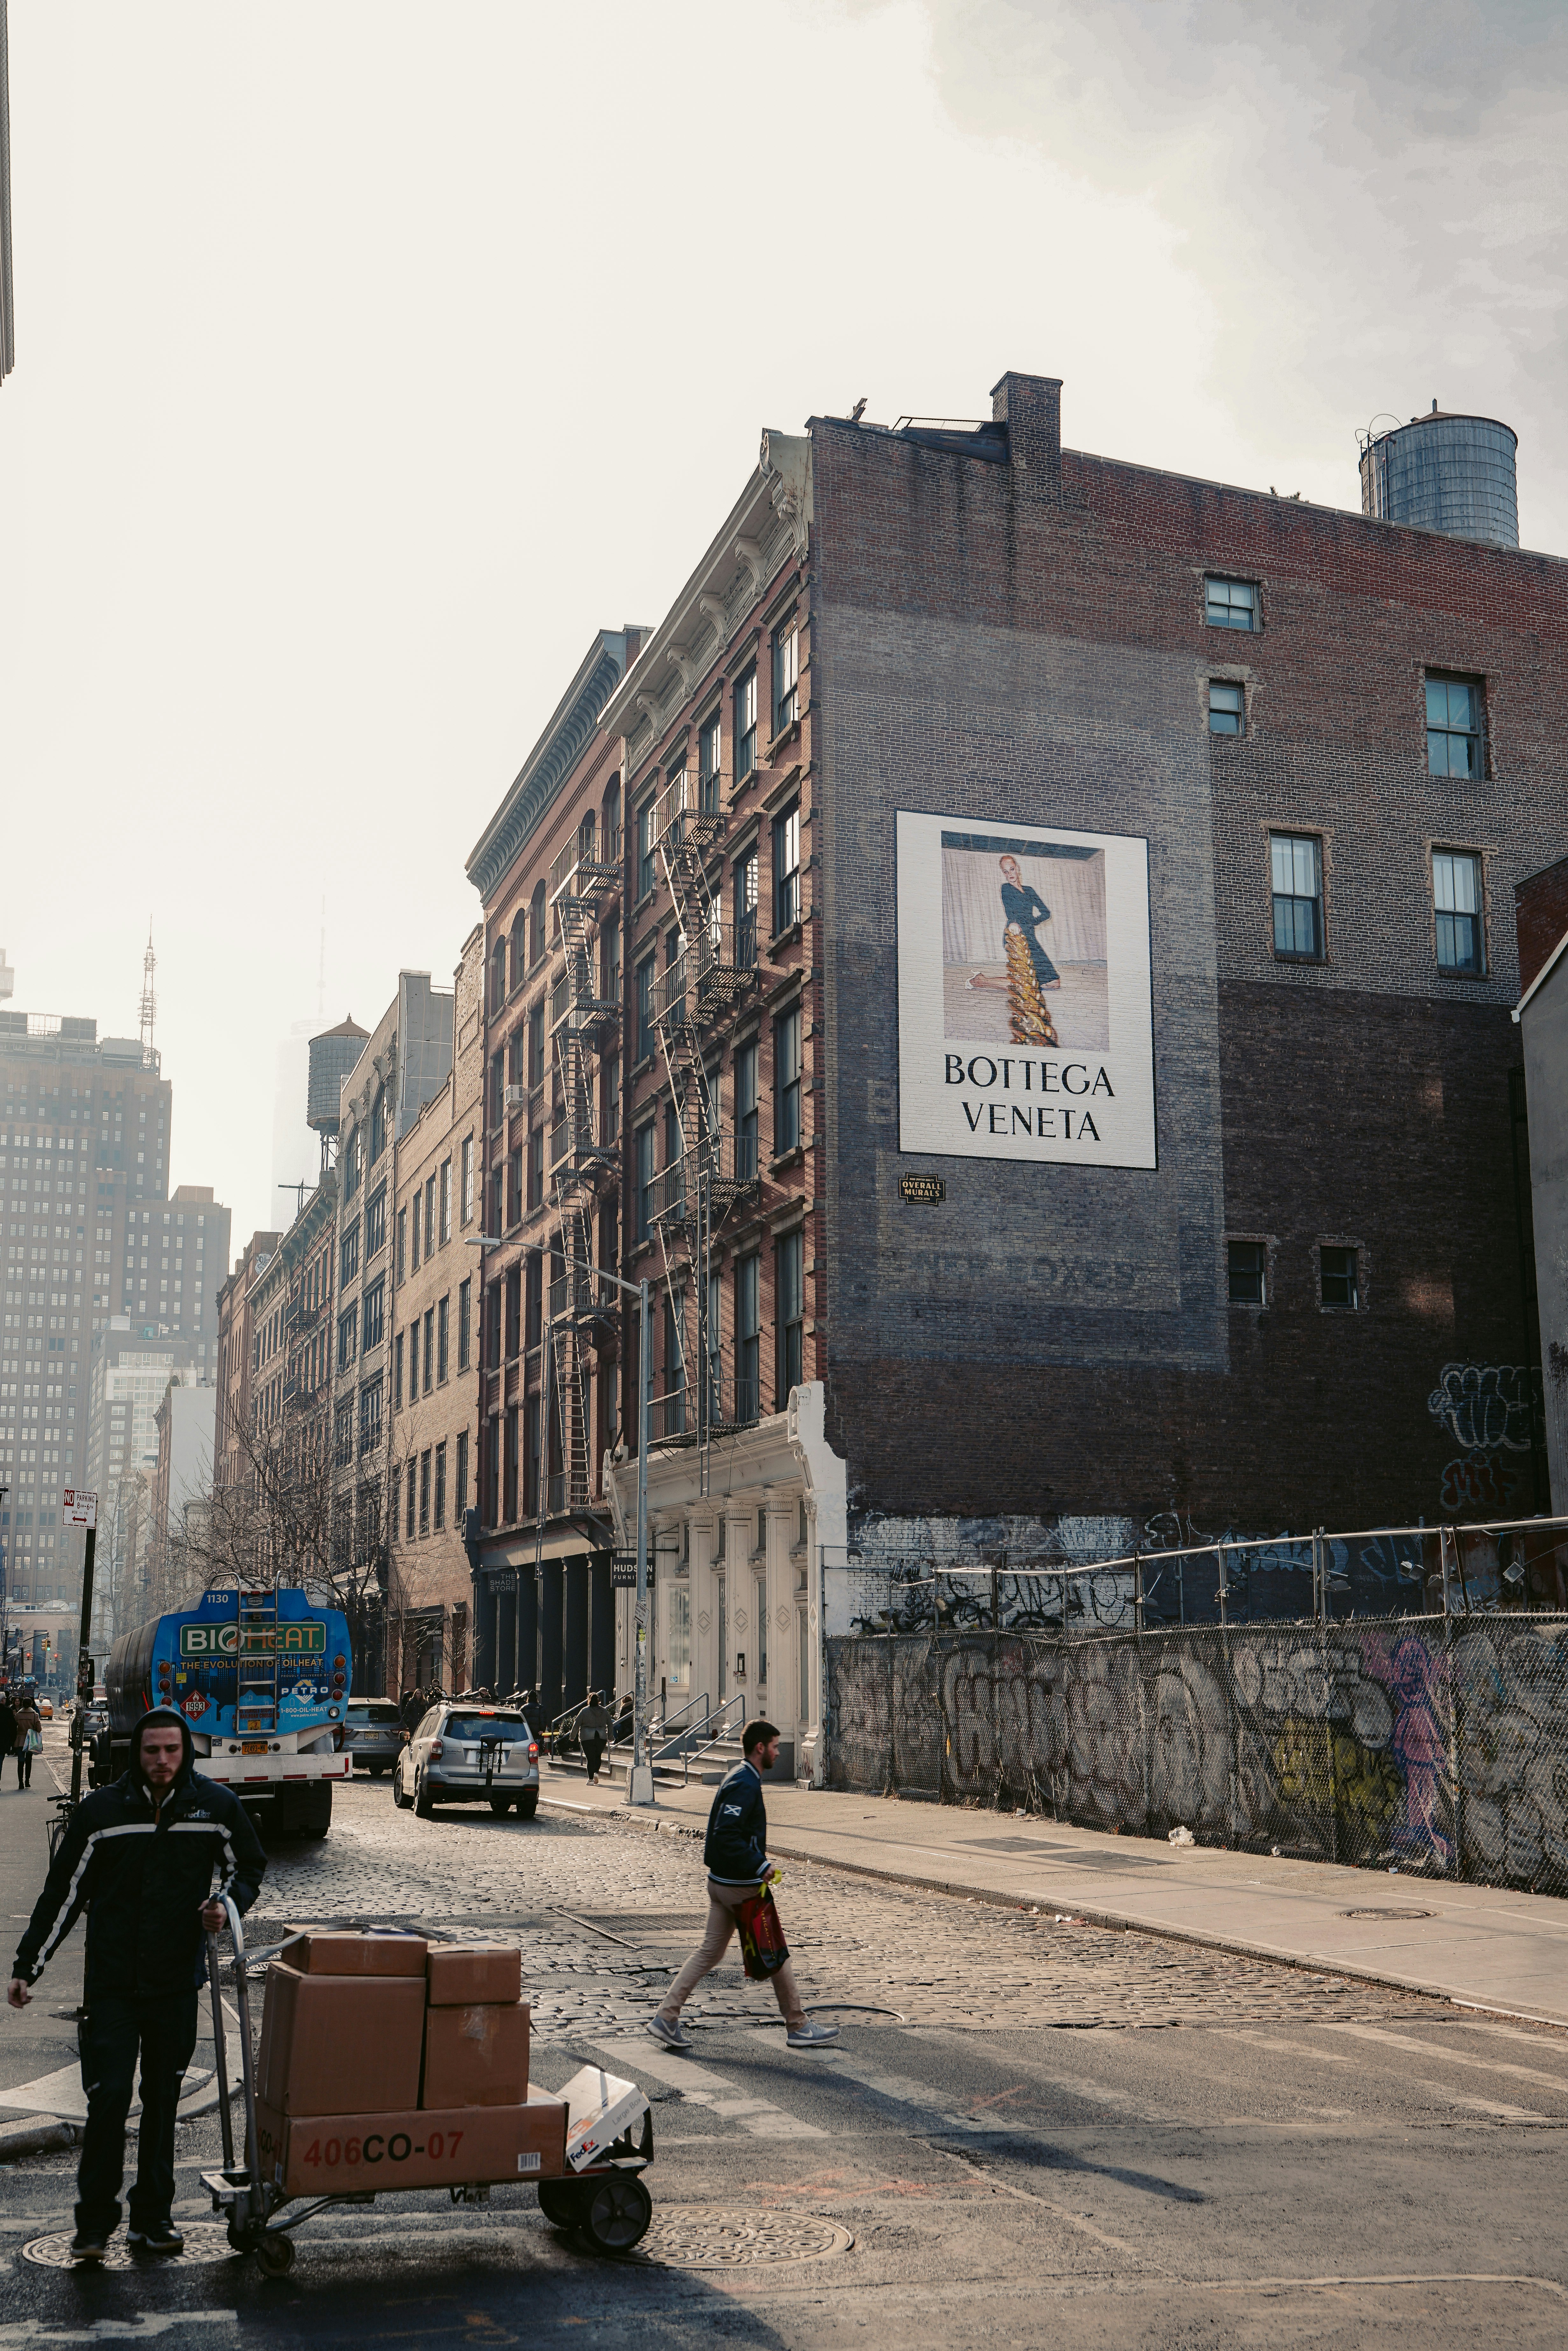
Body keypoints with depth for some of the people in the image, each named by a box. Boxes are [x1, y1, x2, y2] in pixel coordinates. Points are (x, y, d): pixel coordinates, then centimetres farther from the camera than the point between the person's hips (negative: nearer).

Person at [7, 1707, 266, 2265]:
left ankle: (153, 2219, 21)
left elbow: (249, 1868, 14)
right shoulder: (101, 1811, -3)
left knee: (163, 2102, 10)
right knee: (108, 2098, -8)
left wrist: (227, 1904, -7)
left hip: (178, 1984, 2)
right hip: (112, 1983, -2)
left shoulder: (216, 1806, -1)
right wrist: (28, 1966, 2)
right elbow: (63, 1894, 3)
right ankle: (94, 2223, 5)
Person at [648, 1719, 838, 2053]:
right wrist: (760, 1866, -25)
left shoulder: (741, 1778, 13)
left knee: (710, 1951, 11)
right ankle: (798, 2027, 12)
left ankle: (666, 2017, 9)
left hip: (721, 1882, 10)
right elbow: (726, 1835, -27)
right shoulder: (745, 1784, -19)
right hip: (742, 1886, -10)